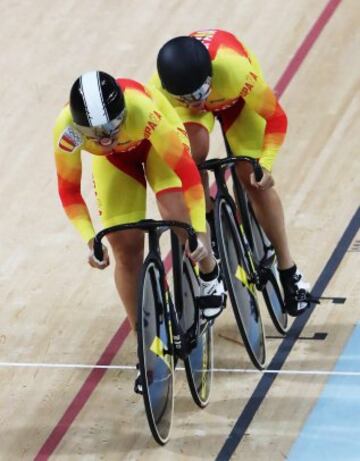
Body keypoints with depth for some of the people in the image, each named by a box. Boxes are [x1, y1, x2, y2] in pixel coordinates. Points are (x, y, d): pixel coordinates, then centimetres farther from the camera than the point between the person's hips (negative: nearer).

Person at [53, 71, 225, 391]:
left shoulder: (141, 110, -44)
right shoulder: (67, 130, -36)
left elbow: (186, 169, -36)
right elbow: (69, 191, -20)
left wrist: (199, 231, -37)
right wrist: (90, 239, -32)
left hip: (155, 140, -2)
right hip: (113, 160, 2)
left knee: (177, 215, -26)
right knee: (126, 250, -2)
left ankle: (210, 274, 6)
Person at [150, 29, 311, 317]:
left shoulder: (236, 70, -45)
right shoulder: (159, 88, -38)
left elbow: (275, 117, -29)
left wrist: (265, 164, -36)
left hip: (234, 97, -1)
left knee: (252, 178, -10)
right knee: (194, 154, -29)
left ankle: (288, 269, 2)